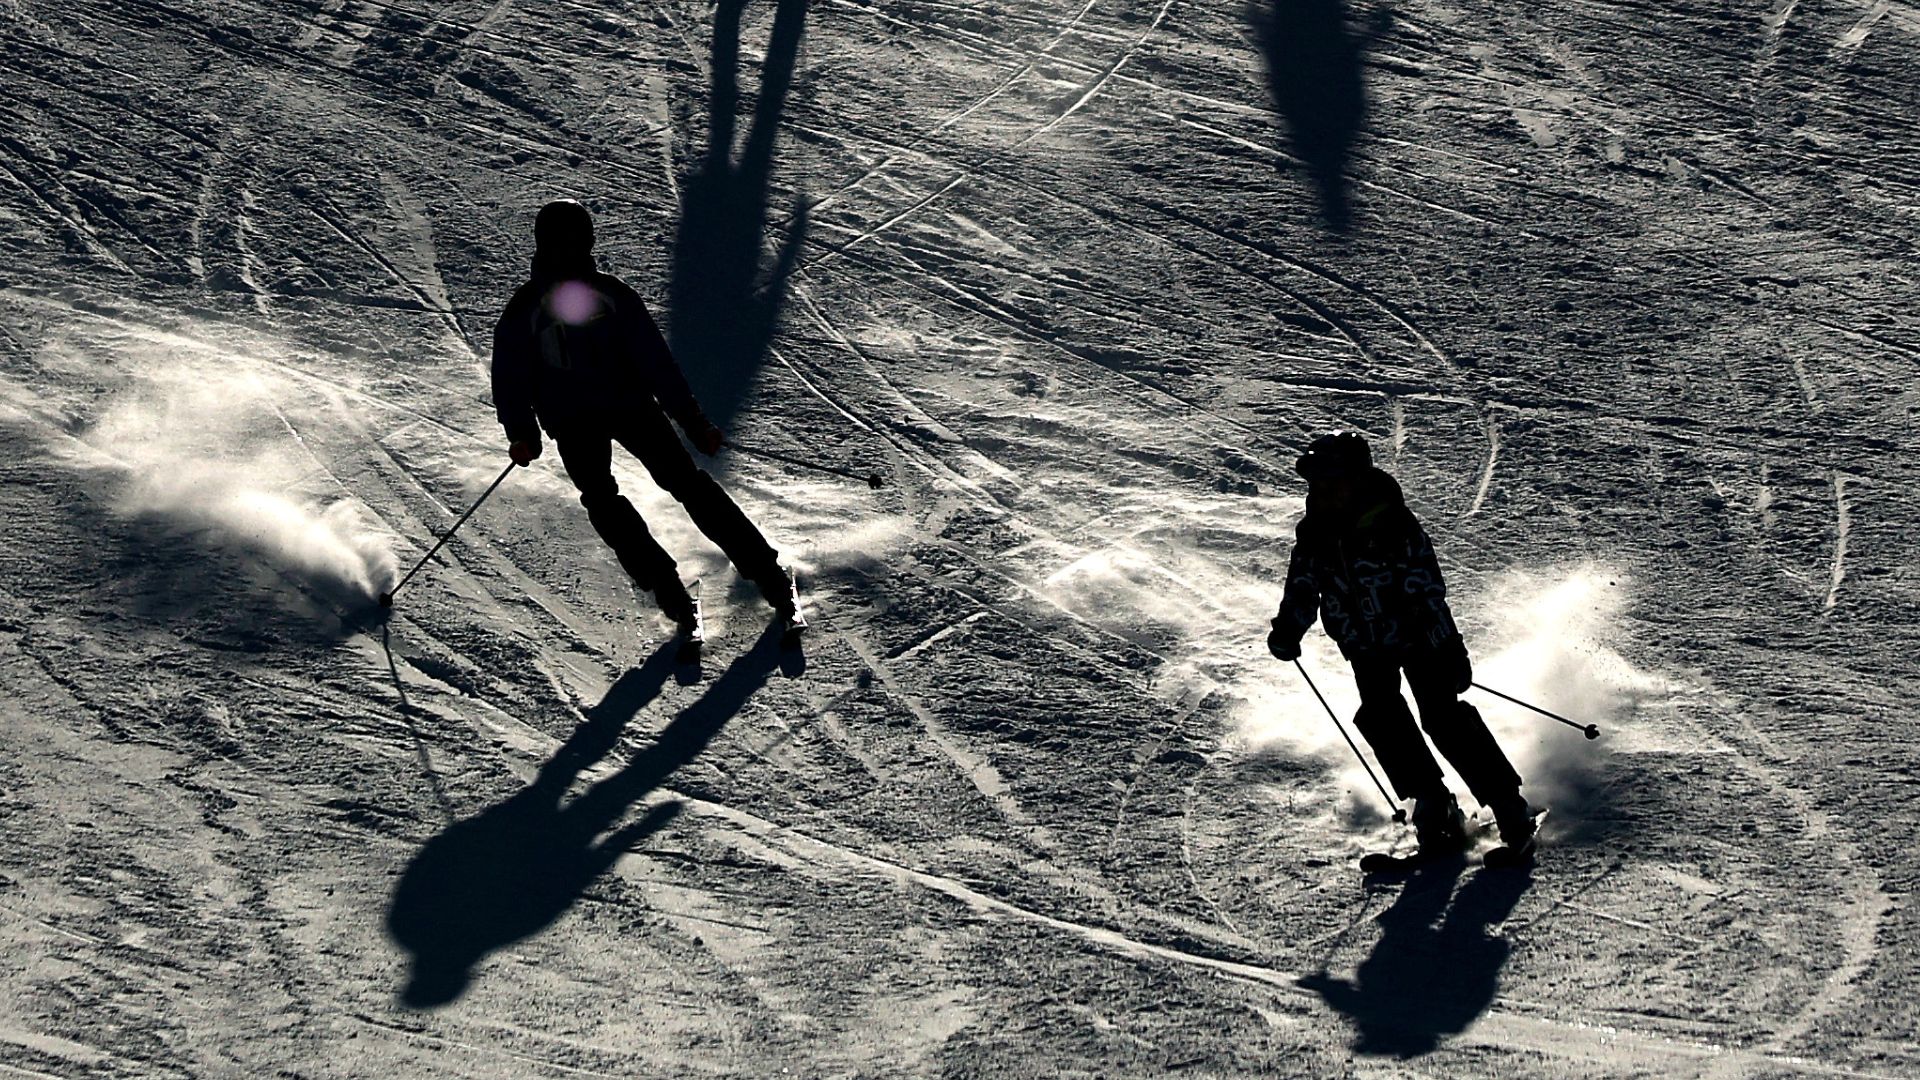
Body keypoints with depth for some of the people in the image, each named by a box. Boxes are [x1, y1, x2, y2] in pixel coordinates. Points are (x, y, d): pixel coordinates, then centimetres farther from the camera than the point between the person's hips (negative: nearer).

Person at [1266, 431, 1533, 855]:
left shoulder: (1393, 524, -22)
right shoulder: (1314, 534, -6)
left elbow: (1428, 590, -21)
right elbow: (1302, 588, 7)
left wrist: (1451, 653, -24)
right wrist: (1287, 631, -12)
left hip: (1417, 635, -5)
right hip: (1366, 646, 5)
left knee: (1442, 717, -13)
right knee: (1380, 717, -13)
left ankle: (1506, 802, -4)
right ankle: (1433, 805, 0)